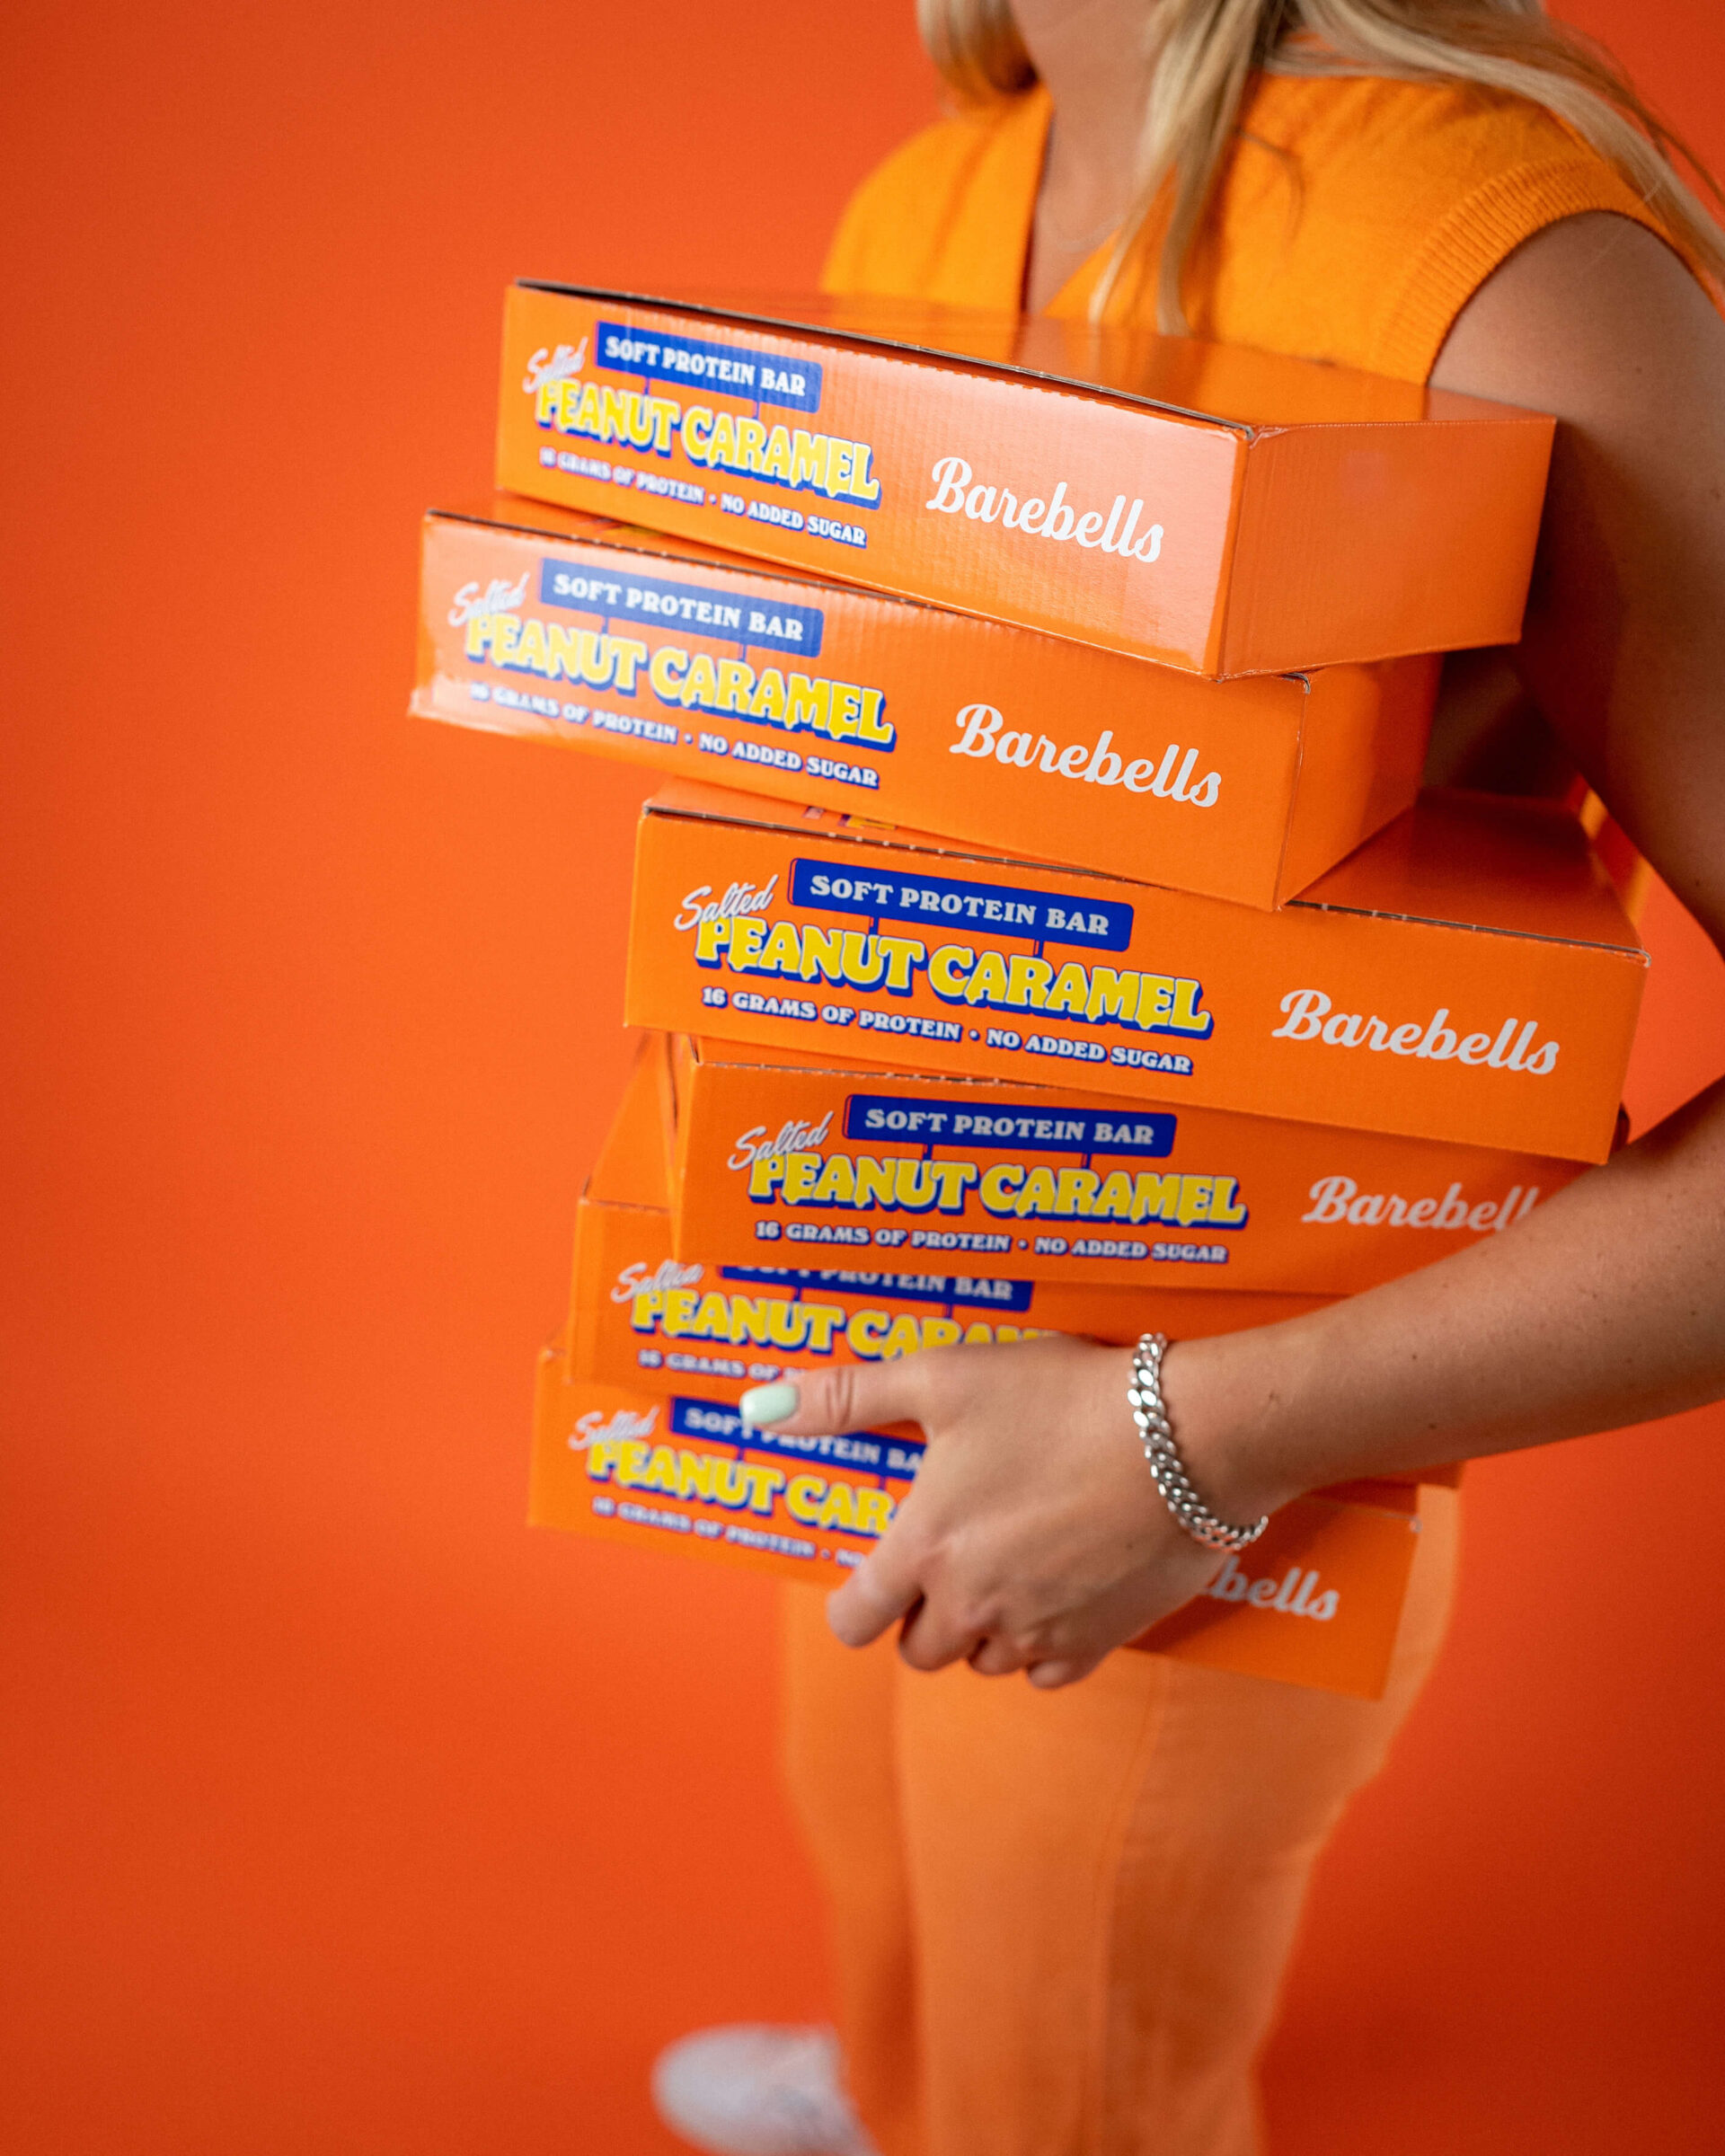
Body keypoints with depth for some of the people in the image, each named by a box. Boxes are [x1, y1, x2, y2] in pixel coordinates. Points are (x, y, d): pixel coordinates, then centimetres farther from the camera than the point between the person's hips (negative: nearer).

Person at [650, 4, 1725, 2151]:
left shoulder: (1518, 282, -31)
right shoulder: (917, 210, -5)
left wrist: (1200, 1442, -36)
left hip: (1228, 1530, -7)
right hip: (899, 1359, 8)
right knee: (870, 1832, 36)